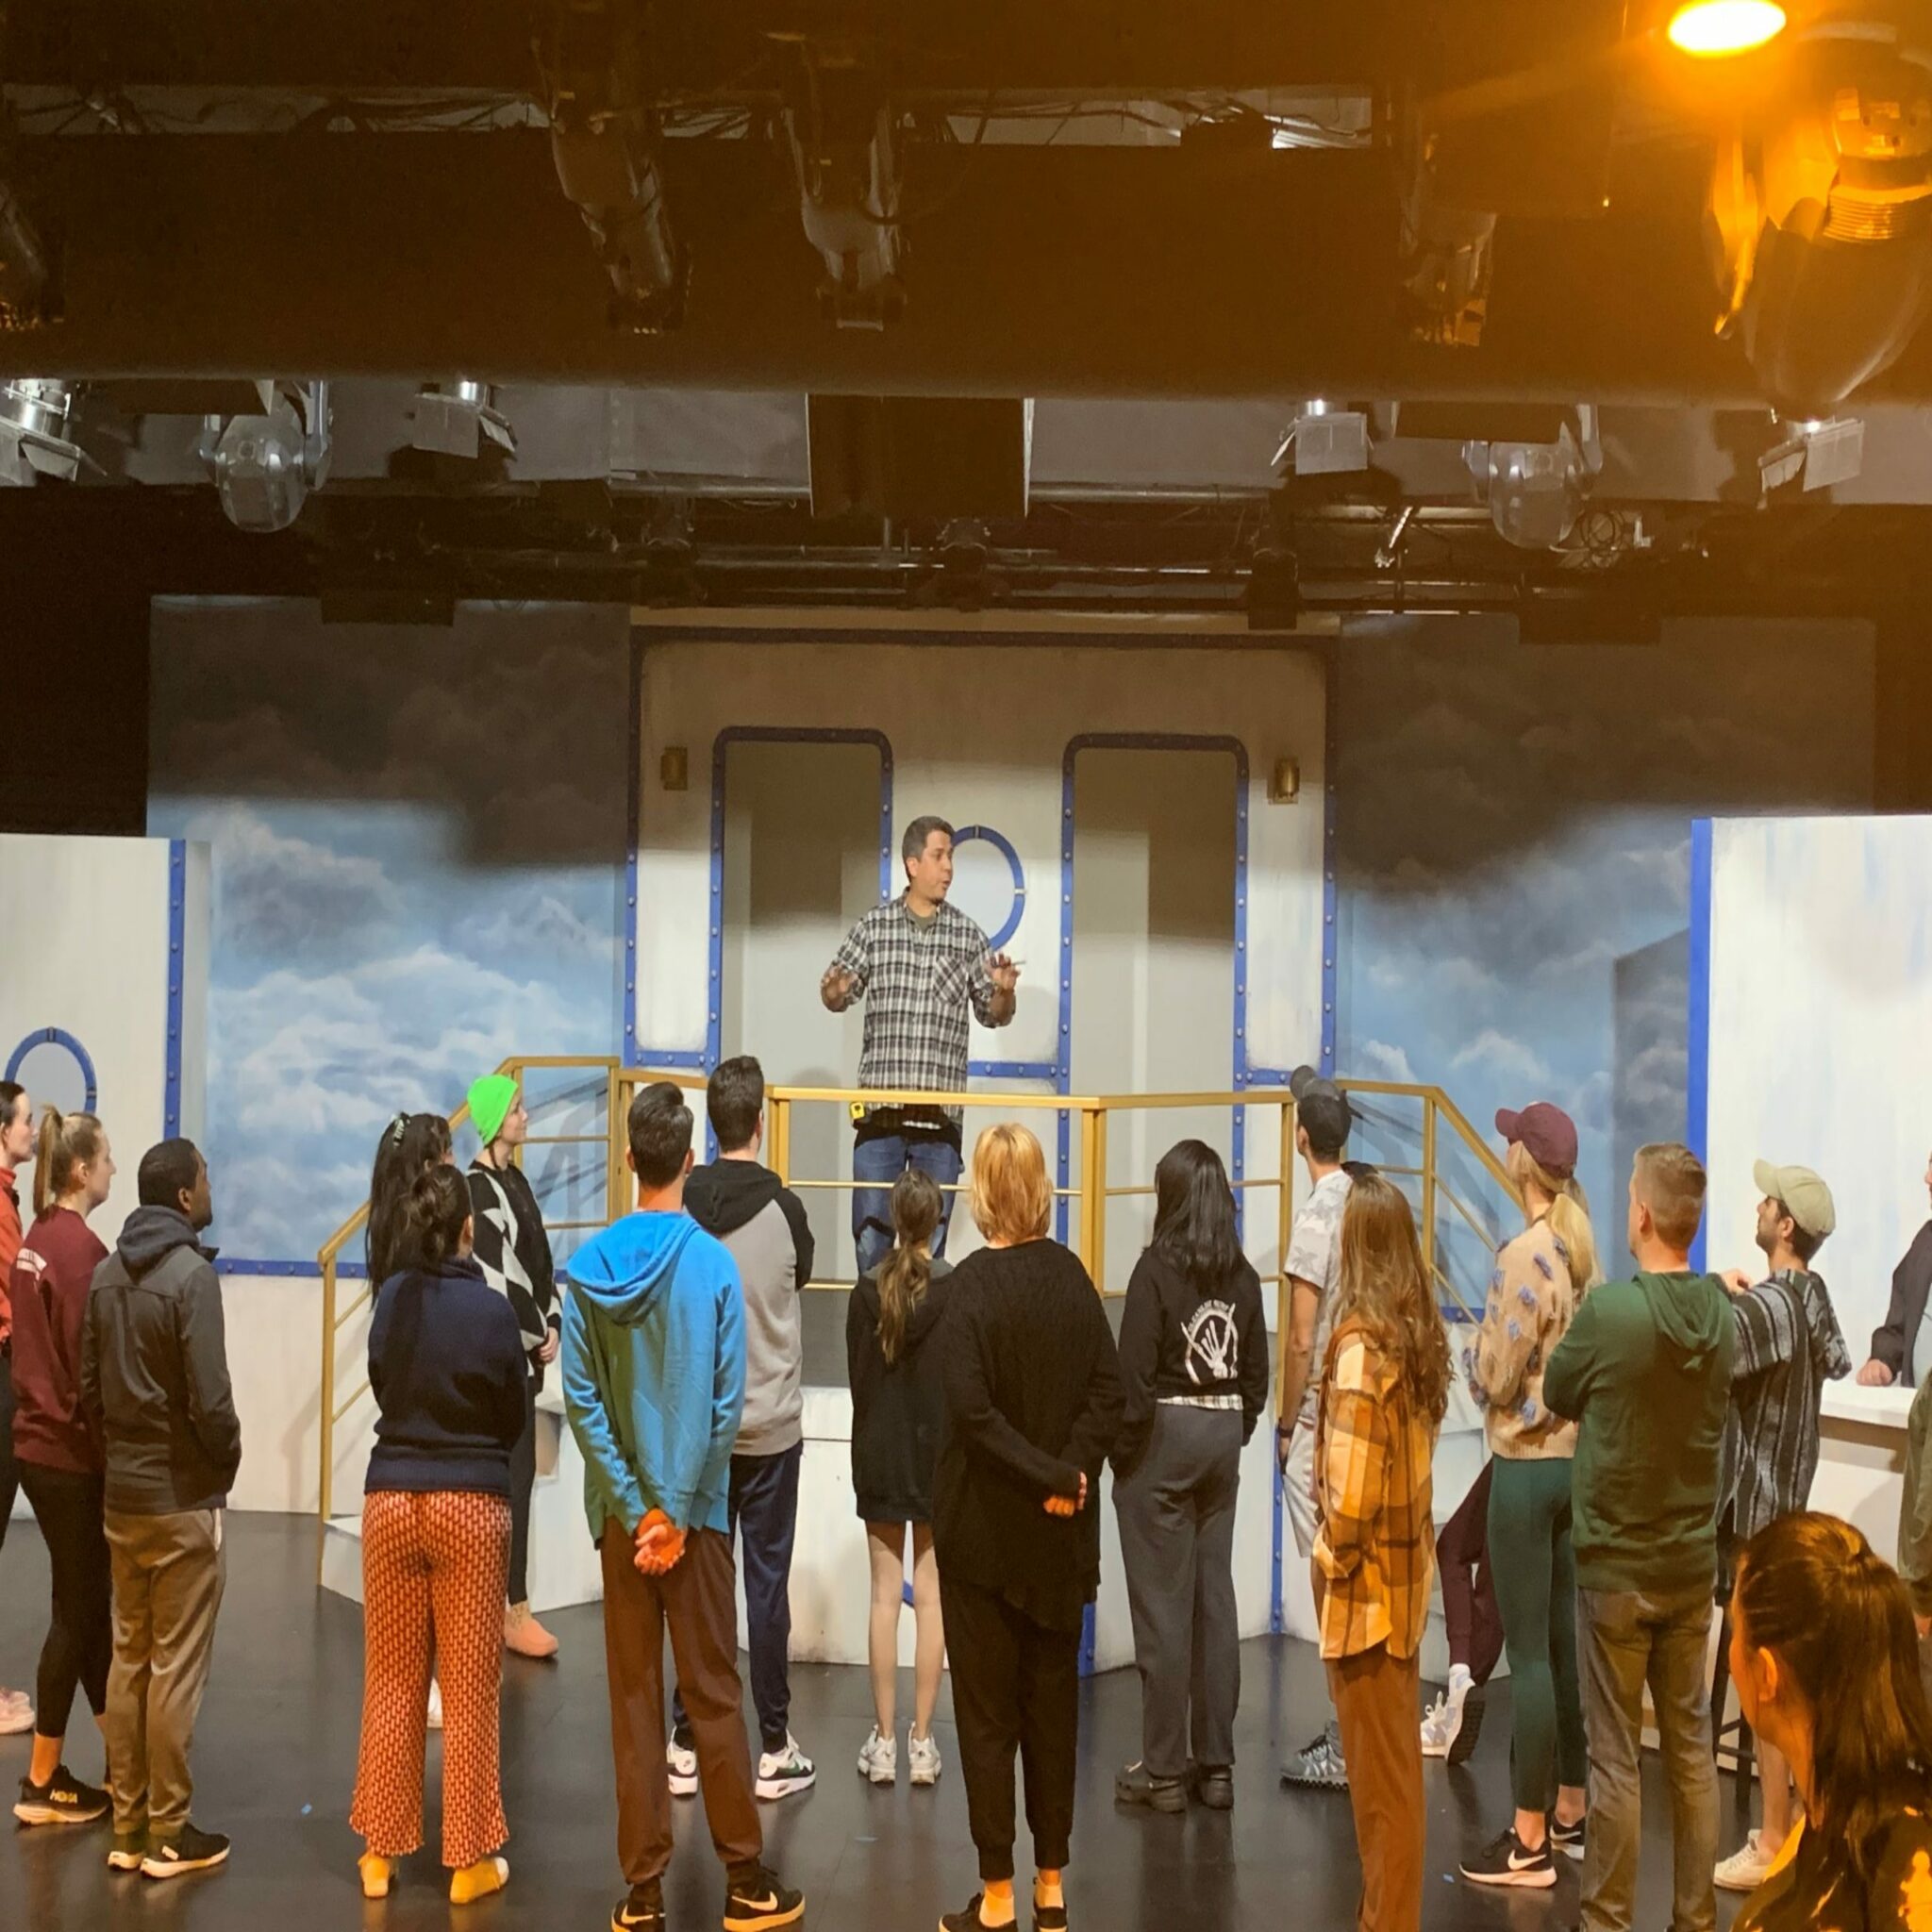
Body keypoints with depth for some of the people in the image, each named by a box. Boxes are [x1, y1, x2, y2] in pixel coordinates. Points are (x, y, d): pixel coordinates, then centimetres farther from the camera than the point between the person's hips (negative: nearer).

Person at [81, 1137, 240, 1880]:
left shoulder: (107, 1273, 6)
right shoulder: (191, 1273, -17)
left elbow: (89, 1385, 8)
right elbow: (210, 1399, -20)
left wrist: (122, 1448, 15)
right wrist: (228, 1462, -3)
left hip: (122, 1494, 7)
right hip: (184, 1497, -7)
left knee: (128, 1659, 13)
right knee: (175, 1667, 1)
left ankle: (127, 1827, 20)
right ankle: (168, 1835, 8)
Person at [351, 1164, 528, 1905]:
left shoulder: (389, 1300, -2)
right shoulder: (489, 1309, -11)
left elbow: (383, 1387, 10)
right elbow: (513, 1419, 0)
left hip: (390, 1497, 3)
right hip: (471, 1503, -3)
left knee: (392, 1681, 13)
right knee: (470, 1686, 6)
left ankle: (382, 1851, 21)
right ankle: (469, 1858, 12)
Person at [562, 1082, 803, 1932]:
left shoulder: (588, 1264, -3)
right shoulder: (712, 1262, -9)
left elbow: (579, 1399, -7)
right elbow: (723, 1402, -12)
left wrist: (636, 1509, -7)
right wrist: (677, 1509, -7)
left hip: (622, 1510, 2)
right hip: (696, 1507, -2)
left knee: (634, 1698, 8)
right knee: (713, 1694, 6)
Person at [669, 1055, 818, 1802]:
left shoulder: (679, 1205, -5)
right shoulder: (784, 1207, -11)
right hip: (770, 1427, -2)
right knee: (767, 1581, 4)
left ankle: (687, 1746, 14)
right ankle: (773, 1749, 11)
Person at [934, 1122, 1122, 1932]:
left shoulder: (972, 1283, -14)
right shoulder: (1070, 1274, 0)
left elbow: (971, 1408, -22)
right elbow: (1107, 1388, -4)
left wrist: (1052, 1476, -16)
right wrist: (1068, 1473, -10)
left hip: (984, 1528, -4)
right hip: (1061, 1532, 4)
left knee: (987, 1712, 4)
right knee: (1053, 1702, 14)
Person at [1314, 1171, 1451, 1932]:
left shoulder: (1361, 1341, -21)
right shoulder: (1418, 1331, 3)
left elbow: (1351, 1478, -23)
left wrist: (1337, 1559, -8)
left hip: (1367, 1580, -8)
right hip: (1406, 1568, 8)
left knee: (1379, 1775, 3)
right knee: (1396, 1762, 18)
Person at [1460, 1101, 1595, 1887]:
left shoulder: (1523, 1256, -17)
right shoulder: (1584, 1249, 7)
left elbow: (1496, 1380, -14)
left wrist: (1474, 1350, 5)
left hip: (1527, 1465, -8)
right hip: (1578, 1456, 8)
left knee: (1528, 1652, -3)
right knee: (1567, 1640, 15)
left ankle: (1529, 1843, 2)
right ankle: (1571, 1812, 24)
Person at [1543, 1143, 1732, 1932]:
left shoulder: (1609, 1311, -19)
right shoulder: (1721, 1314, -3)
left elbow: (1558, 1395, -3)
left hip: (1615, 1567, -5)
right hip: (1692, 1564, 5)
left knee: (1615, 1758, 4)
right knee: (1692, 1749, 13)